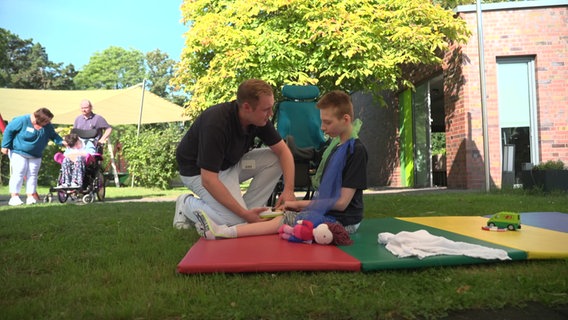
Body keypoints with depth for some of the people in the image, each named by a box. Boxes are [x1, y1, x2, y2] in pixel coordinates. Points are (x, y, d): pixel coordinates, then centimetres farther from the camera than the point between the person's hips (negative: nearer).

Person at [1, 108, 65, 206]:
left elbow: (54, 136, 7)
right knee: (18, 173, -9)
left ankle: (31, 197, 8)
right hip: (18, 152, -5)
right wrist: (5, 146, -10)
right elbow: (9, 130, -11)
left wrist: (61, 142, -14)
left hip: (35, 155, 5)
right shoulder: (23, 121, -19)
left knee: (32, 175, 3)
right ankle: (14, 197, -6)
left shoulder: (48, 126, -4)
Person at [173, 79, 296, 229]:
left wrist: (288, 189, -21)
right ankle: (187, 205, 1)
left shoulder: (260, 119, -15)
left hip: (231, 162, 7)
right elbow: (208, 180, -36)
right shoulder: (215, 123, -35)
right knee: (237, 221, -23)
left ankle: (249, 210, -4)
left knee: (274, 160, -13)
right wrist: (244, 214, -37)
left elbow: (282, 150, -7)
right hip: (198, 171, -7)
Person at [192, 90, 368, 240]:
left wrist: (300, 203, -10)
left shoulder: (356, 150, -15)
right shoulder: (337, 149, 15)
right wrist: (299, 204, -2)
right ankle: (223, 229, -10)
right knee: (277, 214, -3)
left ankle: (222, 232, -19)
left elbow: (342, 202, -17)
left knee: (280, 221, -17)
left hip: (341, 221, -8)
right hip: (326, 212, 8)